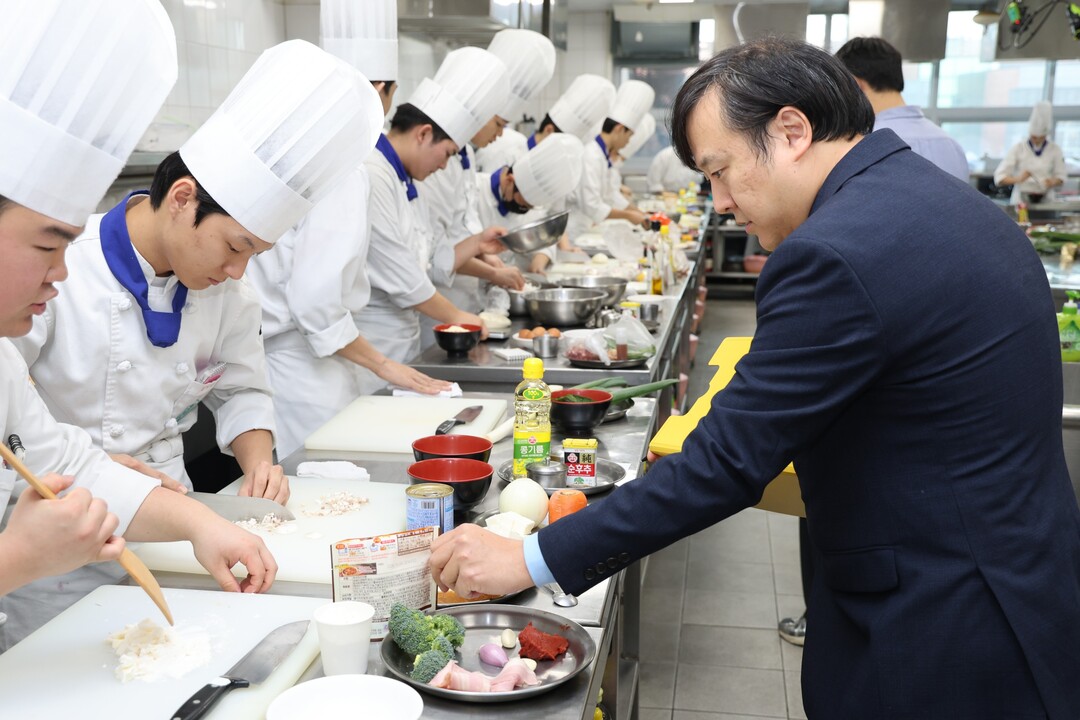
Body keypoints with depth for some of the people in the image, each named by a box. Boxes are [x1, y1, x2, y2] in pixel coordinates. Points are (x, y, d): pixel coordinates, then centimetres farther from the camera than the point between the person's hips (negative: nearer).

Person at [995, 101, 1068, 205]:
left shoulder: (1055, 149, 0)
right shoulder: (1018, 148, -5)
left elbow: (1061, 176, 7)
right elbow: (999, 177, -9)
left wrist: (1053, 182, -15)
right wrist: (1018, 179, -27)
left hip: (1046, 200, 2)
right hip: (1021, 199, -1)